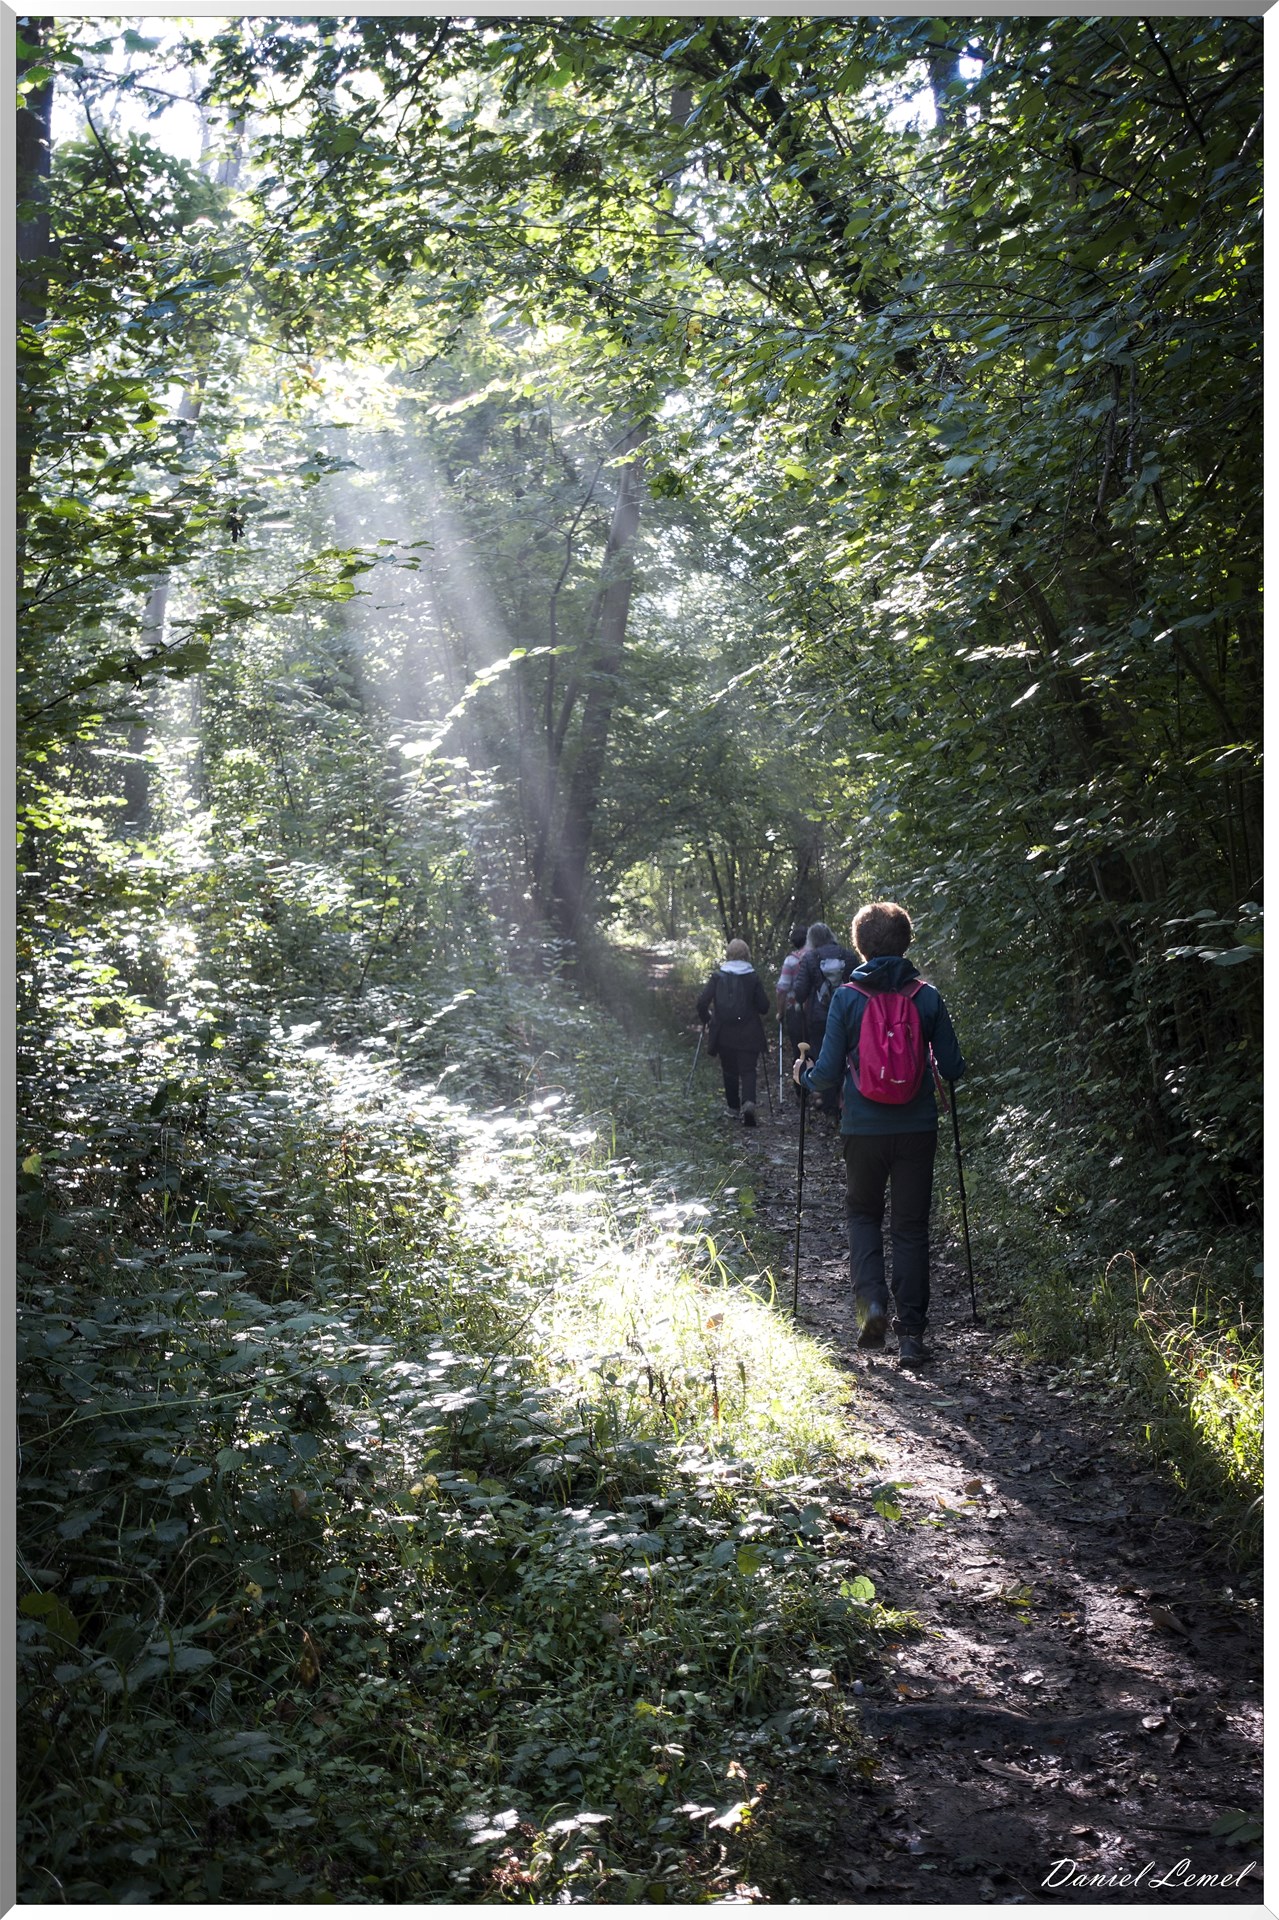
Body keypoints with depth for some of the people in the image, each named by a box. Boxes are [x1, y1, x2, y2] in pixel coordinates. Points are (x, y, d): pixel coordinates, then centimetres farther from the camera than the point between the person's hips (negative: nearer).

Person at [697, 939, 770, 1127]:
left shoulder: (718, 976, -2)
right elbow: (763, 1006, -1)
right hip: (748, 1034, -1)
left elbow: (702, 1002, -8)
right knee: (748, 1069, -1)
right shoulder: (753, 978, -3)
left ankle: (734, 1107, 24)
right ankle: (748, 1101, -24)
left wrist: (705, 1018, 10)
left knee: (730, 1071, 16)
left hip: (724, 1033, 1)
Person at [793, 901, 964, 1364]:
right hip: (917, 1129, 1)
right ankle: (910, 1333, 8)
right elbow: (952, 1068, 0)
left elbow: (829, 1072, -7)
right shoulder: (927, 996, -3)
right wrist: (943, 1069, 24)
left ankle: (871, 1300, -1)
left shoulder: (846, 998, -7)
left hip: (864, 1129, -1)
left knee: (862, 1213, 20)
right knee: (910, 1225, 9)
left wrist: (804, 1077, 14)